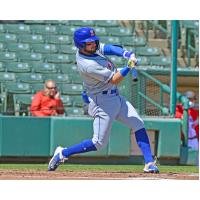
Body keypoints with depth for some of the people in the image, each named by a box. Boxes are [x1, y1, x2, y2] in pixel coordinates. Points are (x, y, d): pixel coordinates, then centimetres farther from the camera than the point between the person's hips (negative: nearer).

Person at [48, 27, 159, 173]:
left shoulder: (93, 47, -1)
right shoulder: (87, 65, -26)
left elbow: (110, 48, -2)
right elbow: (114, 80, -21)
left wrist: (127, 54, -20)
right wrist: (129, 66, -30)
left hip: (116, 97, 9)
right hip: (103, 102, -9)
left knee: (139, 124, 2)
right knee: (99, 143, -5)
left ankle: (149, 163, 1)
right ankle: (62, 153, 9)